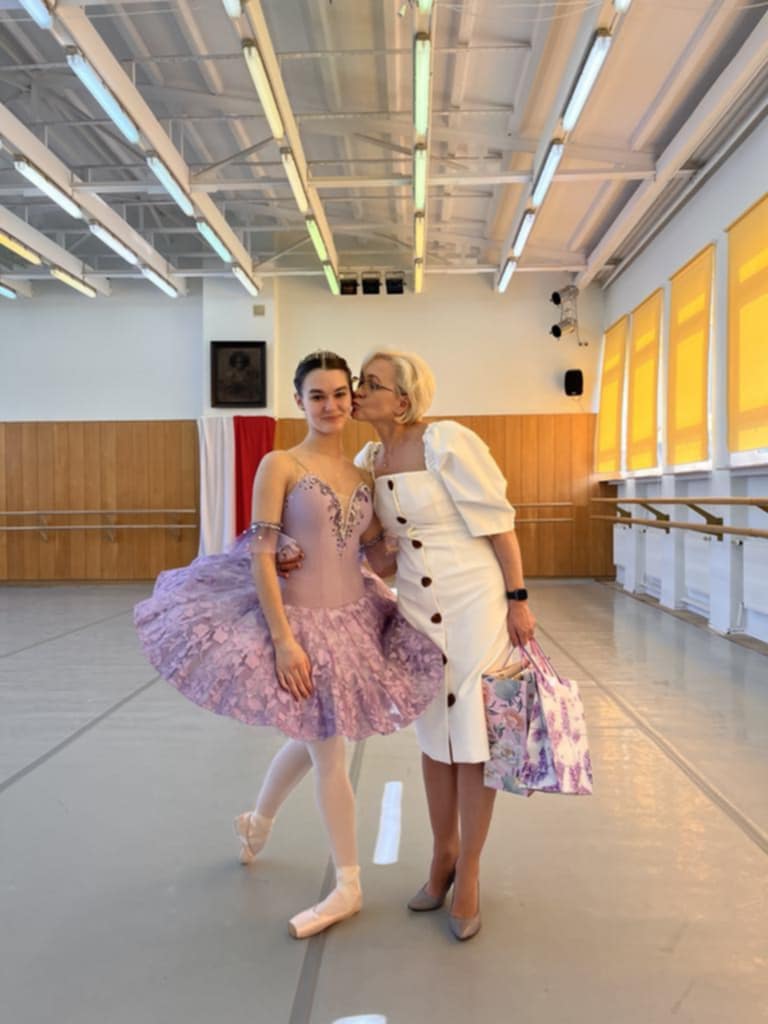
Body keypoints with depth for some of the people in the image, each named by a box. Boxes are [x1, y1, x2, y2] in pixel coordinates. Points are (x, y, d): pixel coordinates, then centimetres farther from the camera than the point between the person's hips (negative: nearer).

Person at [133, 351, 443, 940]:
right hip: (301, 622, -6)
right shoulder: (280, 465, -10)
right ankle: (348, 886, 24)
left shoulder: (362, 474, 7)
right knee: (328, 750, 4)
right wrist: (283, 640, -20)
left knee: (314, 738, 20)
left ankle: (257, 823, 49)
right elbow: (261, 558, -16)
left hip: (354, 620, 6)